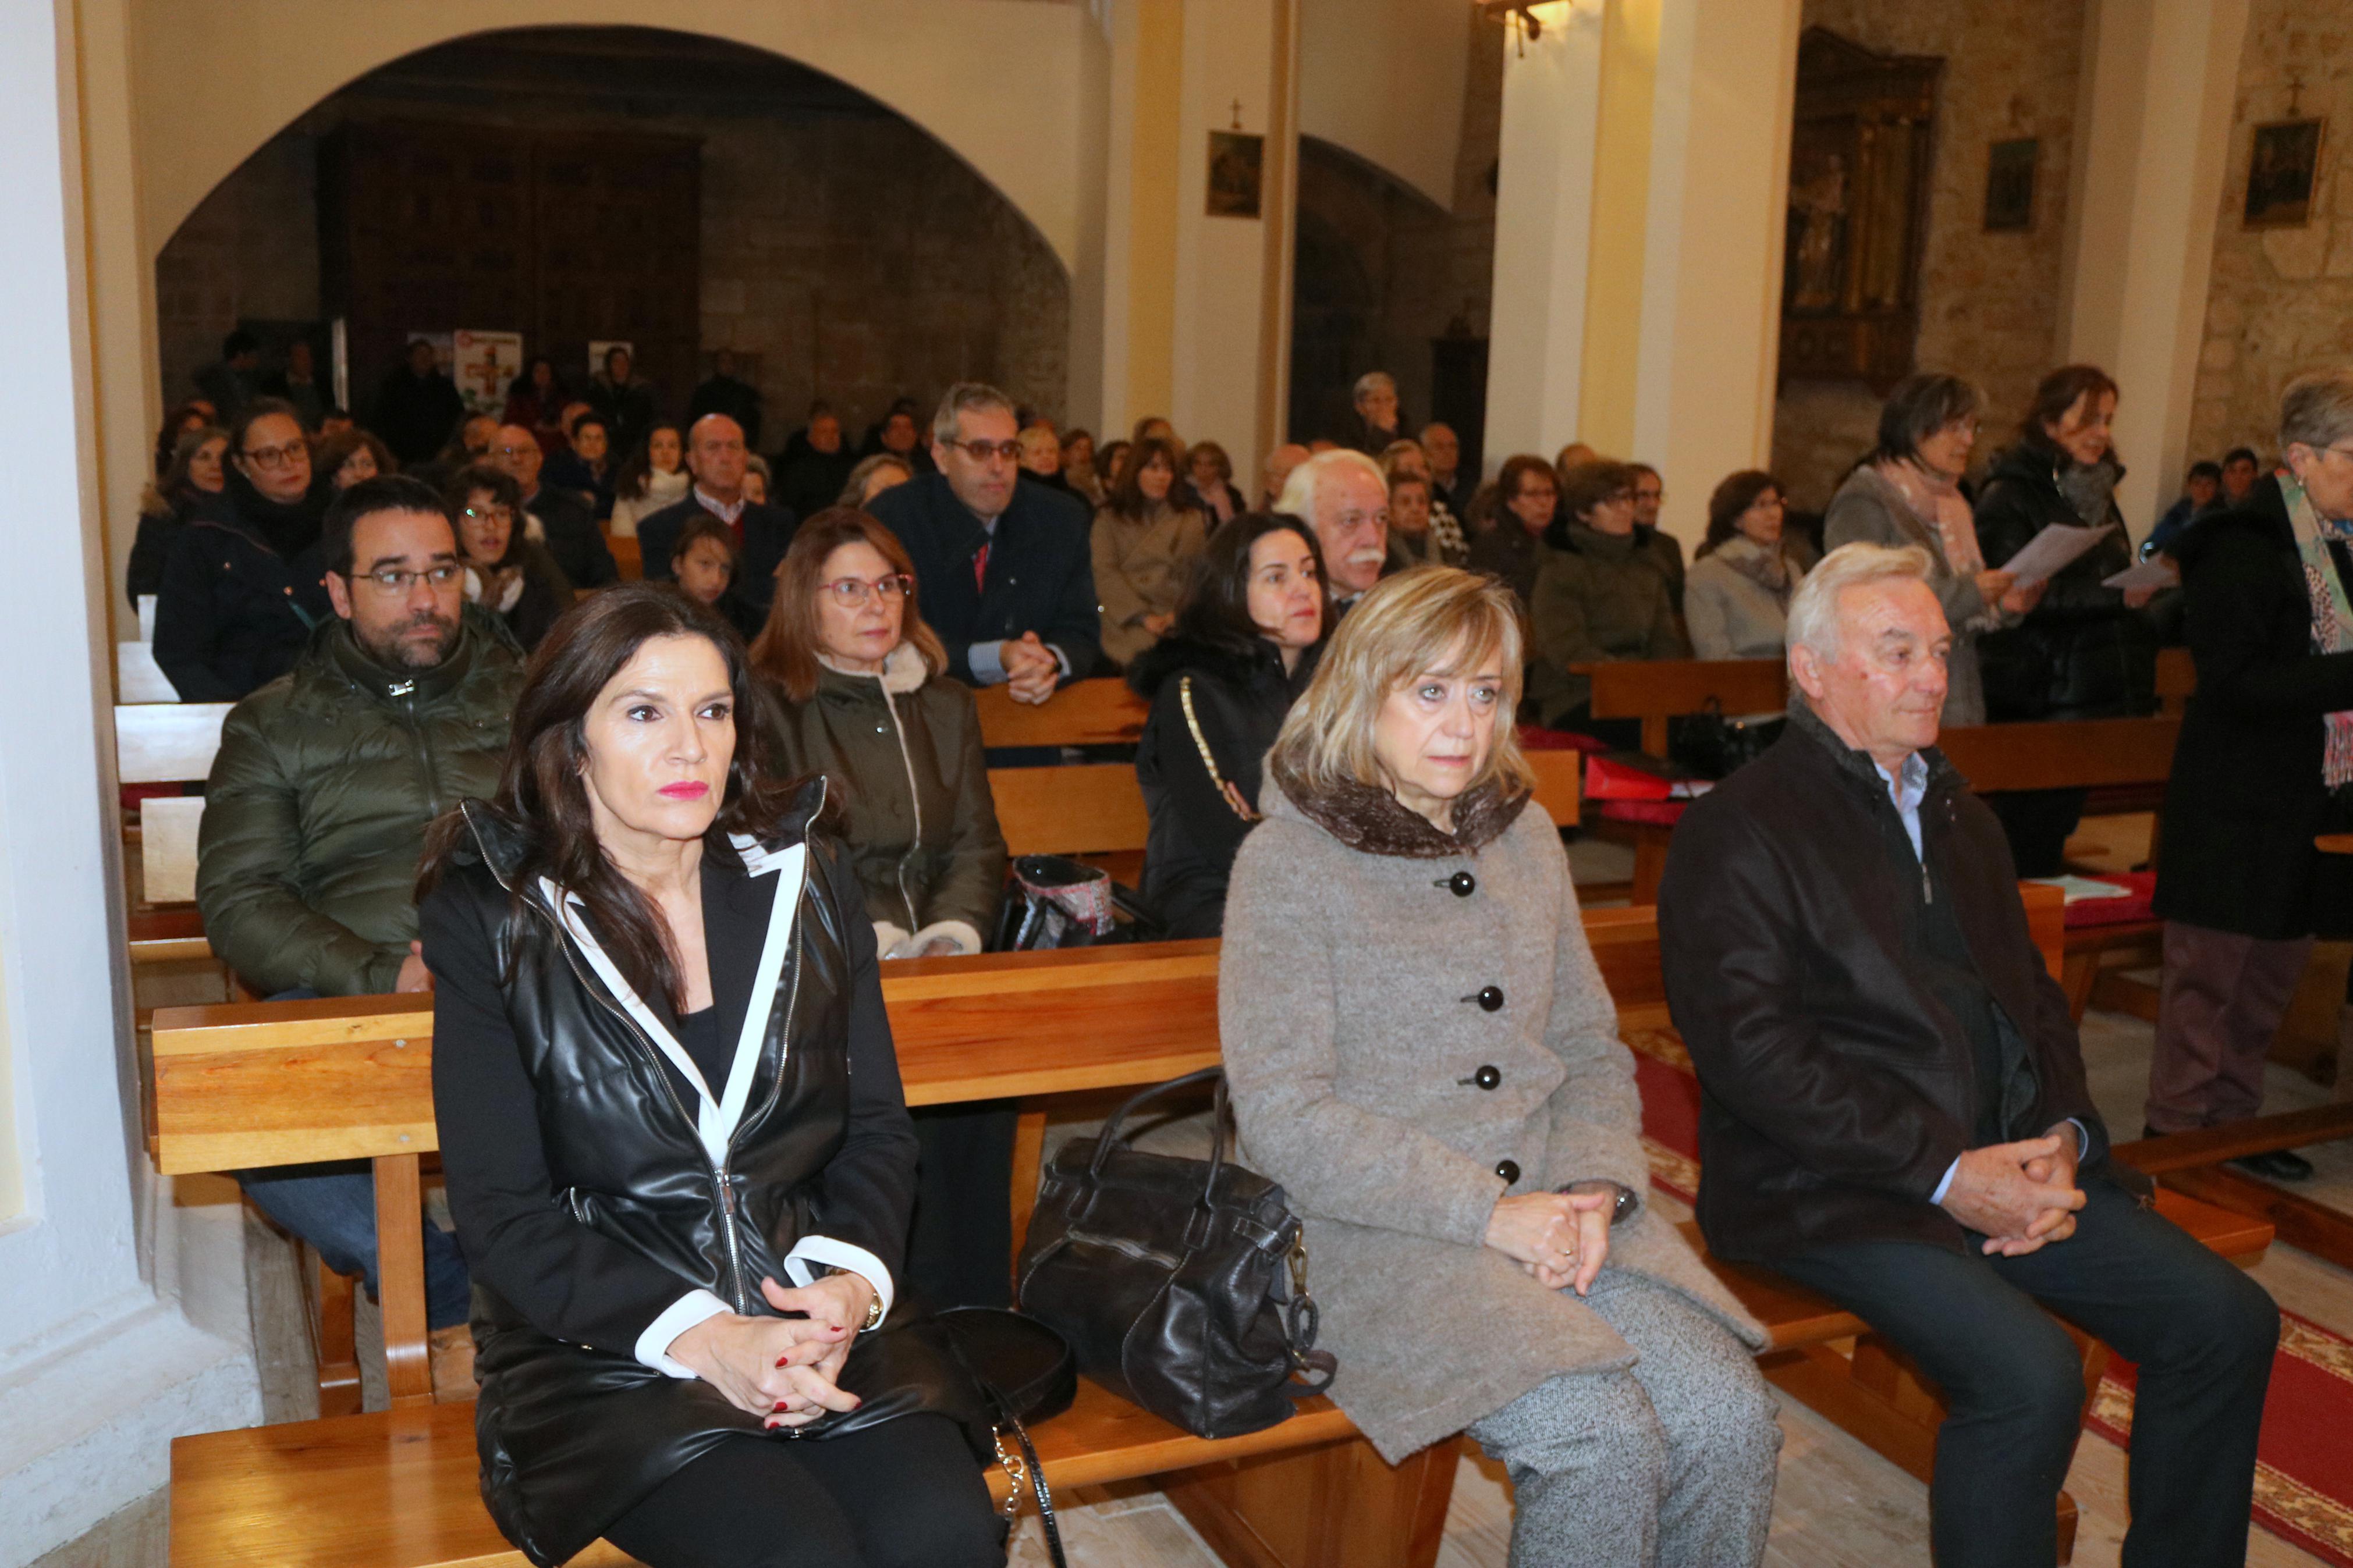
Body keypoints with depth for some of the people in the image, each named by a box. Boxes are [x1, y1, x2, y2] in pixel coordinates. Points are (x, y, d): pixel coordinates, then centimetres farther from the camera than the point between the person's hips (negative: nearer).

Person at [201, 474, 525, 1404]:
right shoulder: (273, 726, 16)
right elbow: (238, 901, 4)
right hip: (346, 1005, 0)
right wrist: (383, 974, -13)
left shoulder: (526, 696, 20)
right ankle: (456, 1293, -13)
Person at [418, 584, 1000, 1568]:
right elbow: (500, 1212, -6)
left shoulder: (804, 878, 7)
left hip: (806, 1314, 3)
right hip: (598, 1348, -2)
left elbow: (877, 1127, 8)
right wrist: (698, 1336, -18)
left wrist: (853, 1280, -12)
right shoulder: (494, 921, -3)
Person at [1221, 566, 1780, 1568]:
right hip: (1379, 1232, -5)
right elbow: (1281, 1119, -13)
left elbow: (1593, 1049, 15)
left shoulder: (1523, 836, 13)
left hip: (1552, 1211, 6)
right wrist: (1486, 1212, -16)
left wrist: (1594, 1187, -5)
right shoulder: (1289, 861, -7)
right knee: (1607, 1442, -24)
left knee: (1733, 1424, -15)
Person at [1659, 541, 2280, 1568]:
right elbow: (1751, 1051, -16)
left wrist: (2061, 1138, 0)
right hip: (1838, 1191, -7)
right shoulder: (1736, 831, -7)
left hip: (2012, 1164, 8)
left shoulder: (1961, 817, 19)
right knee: (2031, 1376, -26)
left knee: (2229, 1322, -3)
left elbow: (2032, 995, 20)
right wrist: (1947, 1170, -18)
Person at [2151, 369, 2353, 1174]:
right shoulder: (2242, 547, -14)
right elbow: (2236, 682, -21)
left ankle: (2234, 1120, 28)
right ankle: (2175, 1130, 11)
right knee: (2210, 971, 0)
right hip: (2238, 801, -8)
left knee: (2275, 969, 15)